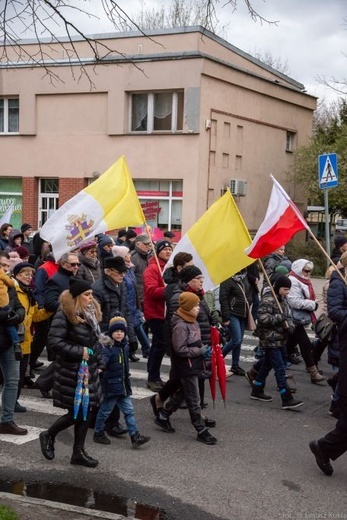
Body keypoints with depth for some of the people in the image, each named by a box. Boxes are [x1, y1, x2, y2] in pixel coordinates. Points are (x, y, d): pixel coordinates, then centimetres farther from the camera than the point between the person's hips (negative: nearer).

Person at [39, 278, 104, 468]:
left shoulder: (91, 313, 9)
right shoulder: (64, 315, -16)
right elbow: (54, 341, -23)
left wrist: (99, 364, 13)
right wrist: (79, 352, -20)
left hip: (89, 370, 8)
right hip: (71, 371, -8)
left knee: (86, 410, 9)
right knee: (76, 412, -3)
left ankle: (78, 452, 20)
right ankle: (48, 436, 23)